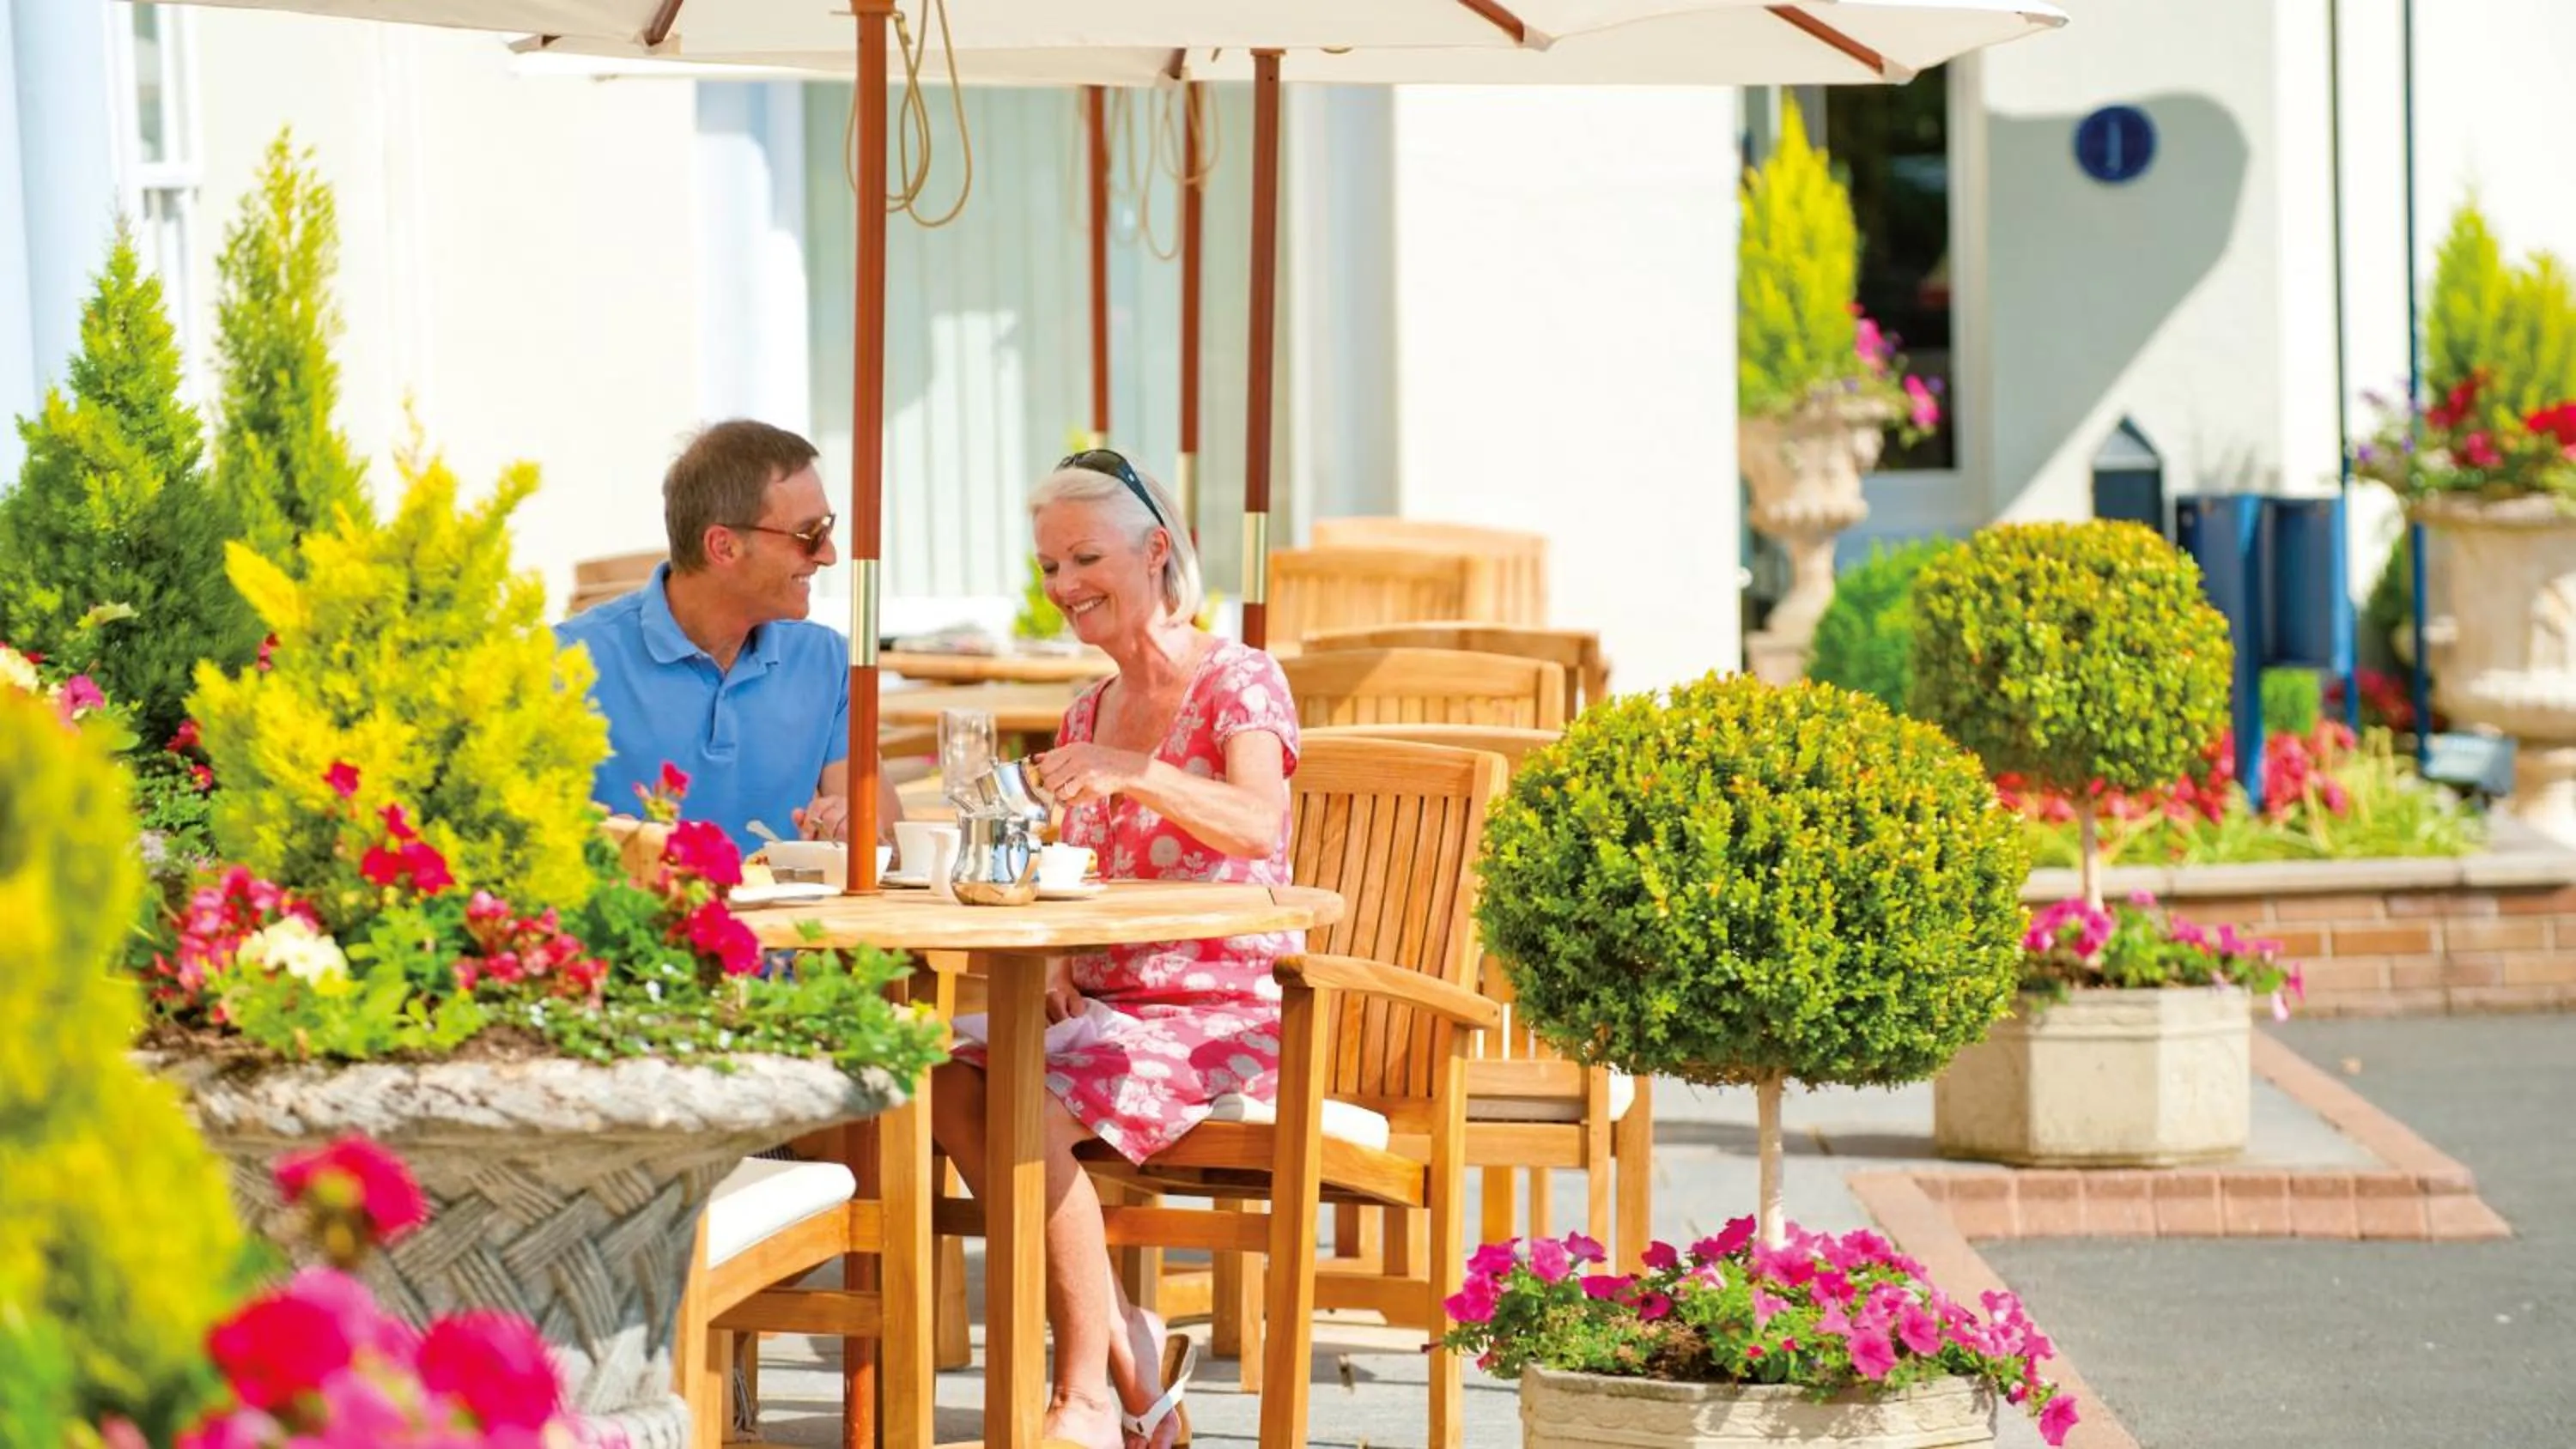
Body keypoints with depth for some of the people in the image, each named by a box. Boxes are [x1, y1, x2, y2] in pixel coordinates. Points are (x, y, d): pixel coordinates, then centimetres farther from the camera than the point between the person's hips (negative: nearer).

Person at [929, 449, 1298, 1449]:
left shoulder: (1238, 682, -6)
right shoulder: (1089, 714, 16)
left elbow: (1257, 824, -26)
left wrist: (1136, 774, -42)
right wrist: (1051, 960, -4)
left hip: (1228, 1011, -7)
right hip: (1107, 1001, 7)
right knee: (950, 1084, -22)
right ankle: (1125, 1347, -11)